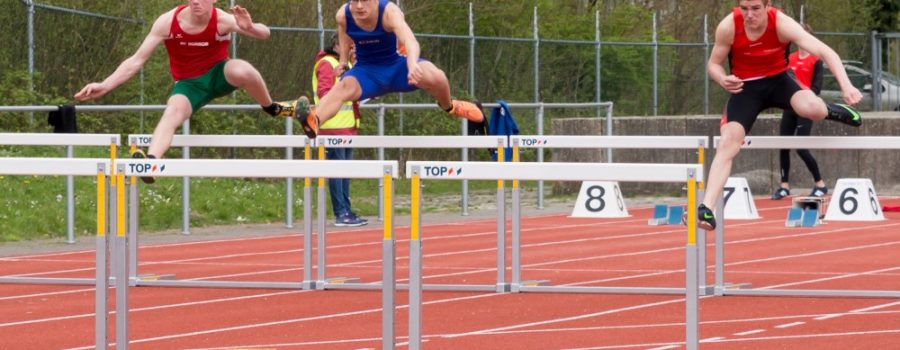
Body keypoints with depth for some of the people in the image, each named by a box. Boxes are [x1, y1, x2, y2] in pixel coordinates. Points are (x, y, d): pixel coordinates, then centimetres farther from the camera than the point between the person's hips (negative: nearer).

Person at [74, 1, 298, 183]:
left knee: (242, 70, -35)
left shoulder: (222, 21, -20)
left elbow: (264, 34, -28)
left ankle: (272, 108, -9)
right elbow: (136, 61, -15)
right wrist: (104, 86, -23)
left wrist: (250, 28, -52)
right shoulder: (168, 22, -19)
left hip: (219, 75, -1)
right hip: (189, 84, 1)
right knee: (172, 112, -32)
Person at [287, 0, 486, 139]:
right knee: (345, 87, -34)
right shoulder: (343, 16, -15)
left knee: (435, 78, -28)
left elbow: (409, 39, -46)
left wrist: (412, 64, -66)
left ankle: (449, 107, 9)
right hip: (366, 72, 1)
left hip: (395, 67, -1)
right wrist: (343, 60, 17)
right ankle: (313, 122, -62)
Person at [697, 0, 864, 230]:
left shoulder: (782, 24, -25)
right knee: (727, 142, -18)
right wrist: (723, 80, -30)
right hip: (745, 87, 1)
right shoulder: (728, 27, -21)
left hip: (778, 80, -1)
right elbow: (713, 64, -5)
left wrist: (846, 86, -46)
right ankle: (706, 209, -19)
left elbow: (825, 52, -32)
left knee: (813, 109, -30)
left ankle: (831, 110, 9)